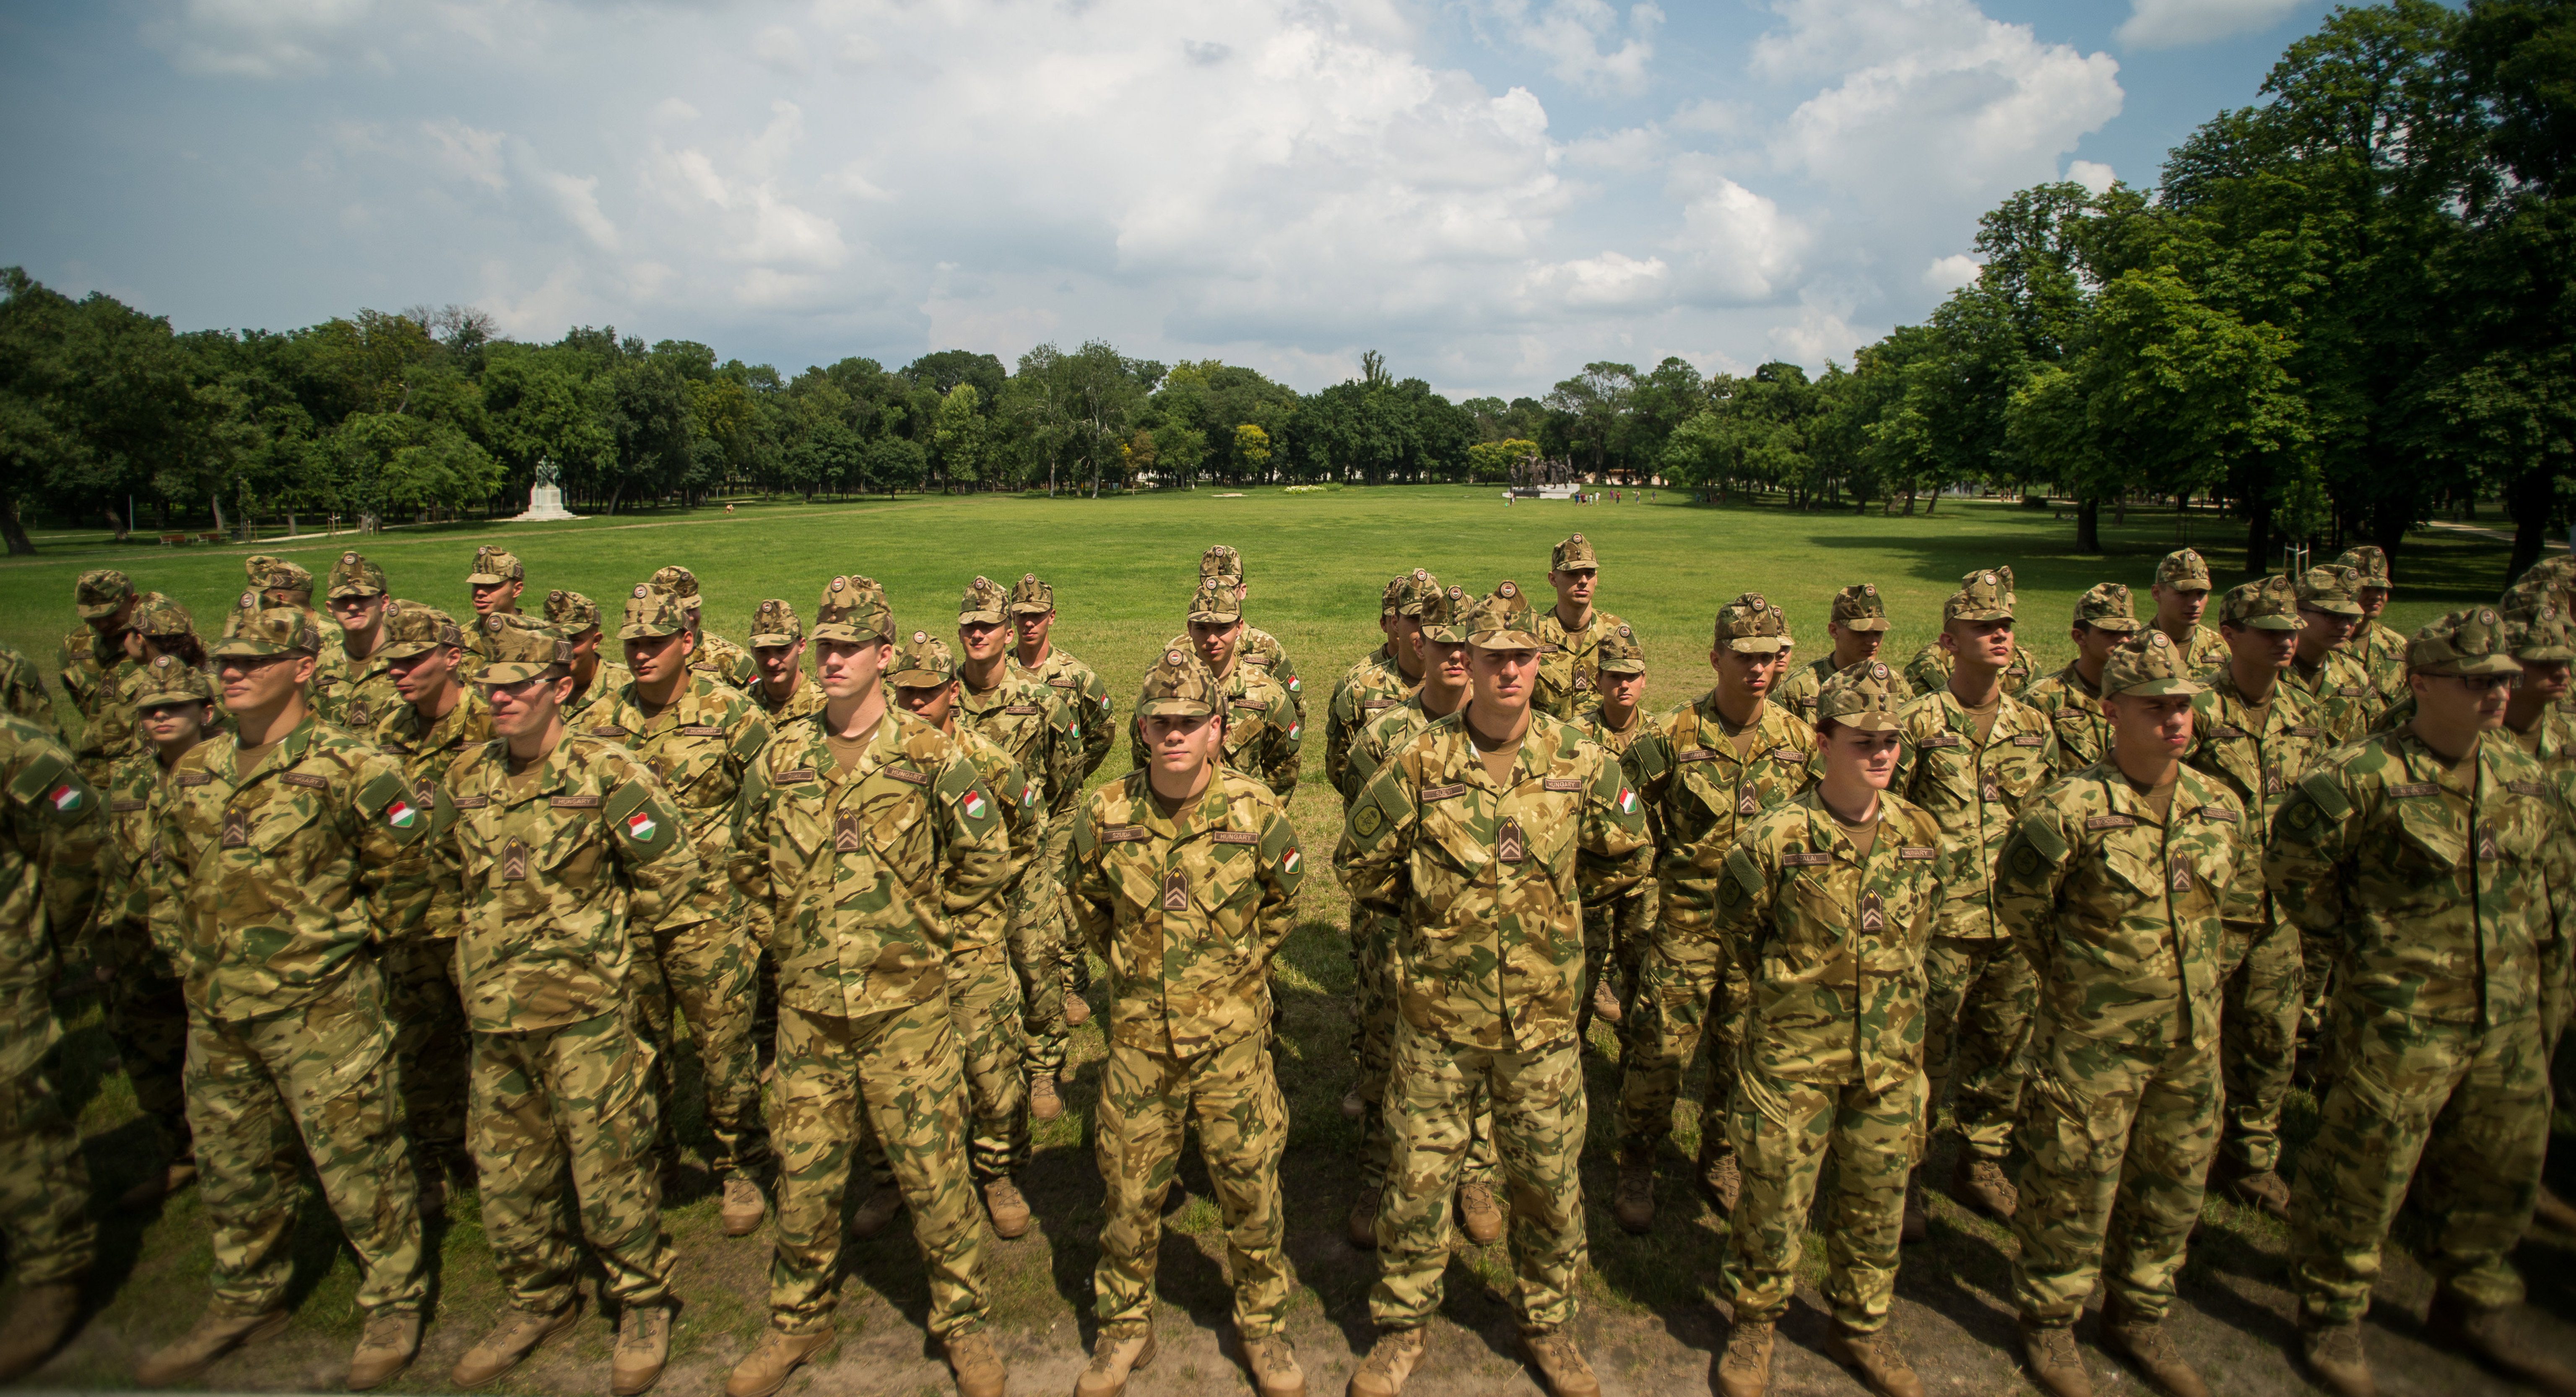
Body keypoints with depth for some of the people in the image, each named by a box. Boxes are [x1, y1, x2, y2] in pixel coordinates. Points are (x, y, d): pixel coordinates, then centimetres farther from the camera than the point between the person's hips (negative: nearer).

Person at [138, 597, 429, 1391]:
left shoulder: (346, 768, -12)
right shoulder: (194, 773, 7)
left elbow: (405, 870, -5)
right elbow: (167, 875, 21)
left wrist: (347, 939, -2)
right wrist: (188, 956, 12)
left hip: (319, 1006, -7)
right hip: (216, 1010, 7)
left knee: (356, 1161, 2)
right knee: (231, 1165, 20)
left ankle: (394, 1303, 18)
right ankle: (247, 1302, 39)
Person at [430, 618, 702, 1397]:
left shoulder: (606, 772, -11)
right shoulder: (464, 778, 5)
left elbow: (672, 876, -7)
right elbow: (448, 874, 23)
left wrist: (604, 944, 1)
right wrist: (479, 950, 17)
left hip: (585, 1013, -5)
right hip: (492, 1012, 6)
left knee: (608, 1168, 2)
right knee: (506, 1171, 16)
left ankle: (644, 1306, 22)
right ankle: (539, 1302, 37)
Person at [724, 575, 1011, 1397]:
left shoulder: (927, 756, -8)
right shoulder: (779, 762, 3)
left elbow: (987, 860, -2)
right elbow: (749, 867, 18)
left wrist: (916, 912, 5)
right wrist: (807, 916, 12)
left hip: (905, 1004, -3)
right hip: (808, 1006, 3)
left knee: (934, 1172, 6)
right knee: (805, 1177, 15)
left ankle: (964, 1324, 26)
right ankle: (799, 1322, 38)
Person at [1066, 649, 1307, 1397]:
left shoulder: (1257, 812, -12)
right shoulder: (1105, 815, -9)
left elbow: (1283, 900, 8)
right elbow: (1086, 901, 12)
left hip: (1232, 1033, -1)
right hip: (1138, 1031, 1)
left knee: (1251, 1188, 10)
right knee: (1130, 1189, 13)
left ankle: (1264, 1324, 33)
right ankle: (1125, 1326, 35)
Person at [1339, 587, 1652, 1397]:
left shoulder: (1581, 763, -5)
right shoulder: (1420, 765, -10)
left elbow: (1627, 860, 10)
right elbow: (1360, 864, 1)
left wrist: (1553, 905, 9)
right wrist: (1432, 907, 5)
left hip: (1542, 1019, 1)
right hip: (1438, 1015, -1)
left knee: (1549, 1180, 15)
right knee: (1419, 1177, 11)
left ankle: (1548, 1325, 39)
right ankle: (1401, 1328, 33)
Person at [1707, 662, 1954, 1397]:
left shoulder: (1921, 836, -1)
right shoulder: (1775, 840, -16)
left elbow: (1920, 935, 14)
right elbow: (1734, 932, -3)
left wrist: (1895, 1003, 16)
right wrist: (1799, 982, 1)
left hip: (1890, 1057, 4)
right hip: (1792, 1054, -4)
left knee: (1877, 1199, 17)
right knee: (1775, 1198, 8)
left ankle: (1862, 1325, 40)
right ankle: (1755, 1324, 31)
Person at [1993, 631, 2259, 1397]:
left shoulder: (2222, 806, 0)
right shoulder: (2069, 810, -19)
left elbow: (2242, 900, 16)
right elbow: (2018, 901, -7)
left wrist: (2200, 973, 13)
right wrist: (2074, 975, 2)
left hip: (2192, 1038, 6)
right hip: (2091, 1038, -6)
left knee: (2173, 1186, 19)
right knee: (2073, 1188, 7)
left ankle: (2138, 1315, 40)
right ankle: (2049, 1323, 27)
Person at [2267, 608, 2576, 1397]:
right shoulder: (2365, 777, -17)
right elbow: (2292, 868, -12)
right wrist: (2359, 944, -6)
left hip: (2508, 1017, 7)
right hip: (2399, 1018, -7)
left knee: (2500, 1168, 20)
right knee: (2363, 1169, 2)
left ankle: (2473, 1311, 41)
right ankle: (2331, 1319, 21)